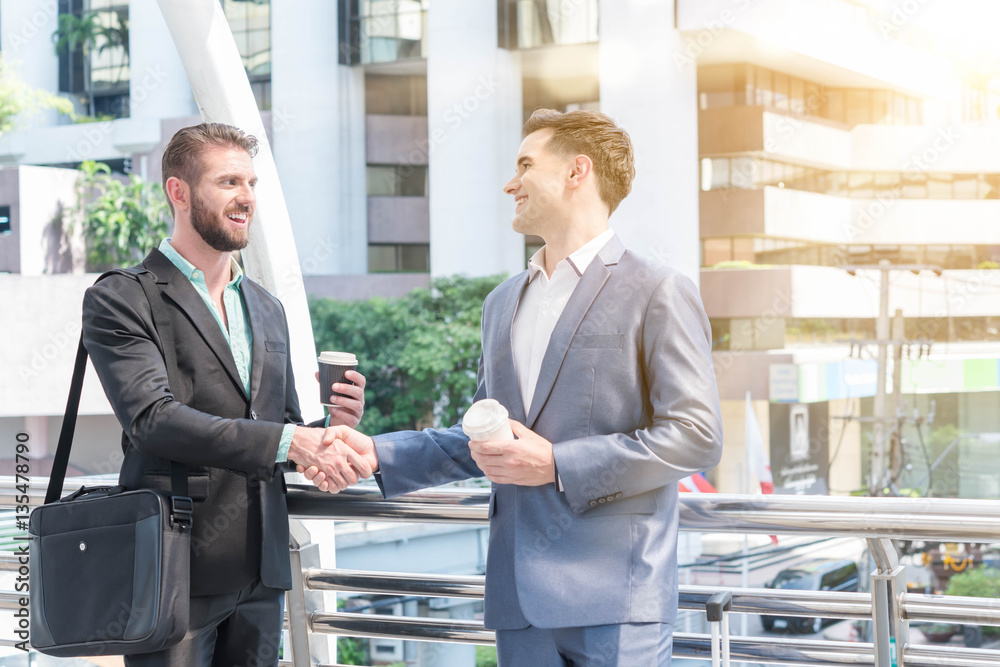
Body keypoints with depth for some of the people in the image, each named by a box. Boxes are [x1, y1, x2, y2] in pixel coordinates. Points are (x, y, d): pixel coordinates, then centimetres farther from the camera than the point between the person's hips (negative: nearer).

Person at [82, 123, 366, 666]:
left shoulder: (267, 310, 18)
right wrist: (288, 439, -26)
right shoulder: (119, 301, -4)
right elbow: (153, 419, -18)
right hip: (176, 572, -6)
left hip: (262, 572, 6)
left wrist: (330, 427, -2)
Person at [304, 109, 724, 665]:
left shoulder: (657, 293, -4)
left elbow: (696, 436, -11)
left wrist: (557, 464, -15)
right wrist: (378, 454, 9)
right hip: (521, 597, 6)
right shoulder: (503, 302, 19)